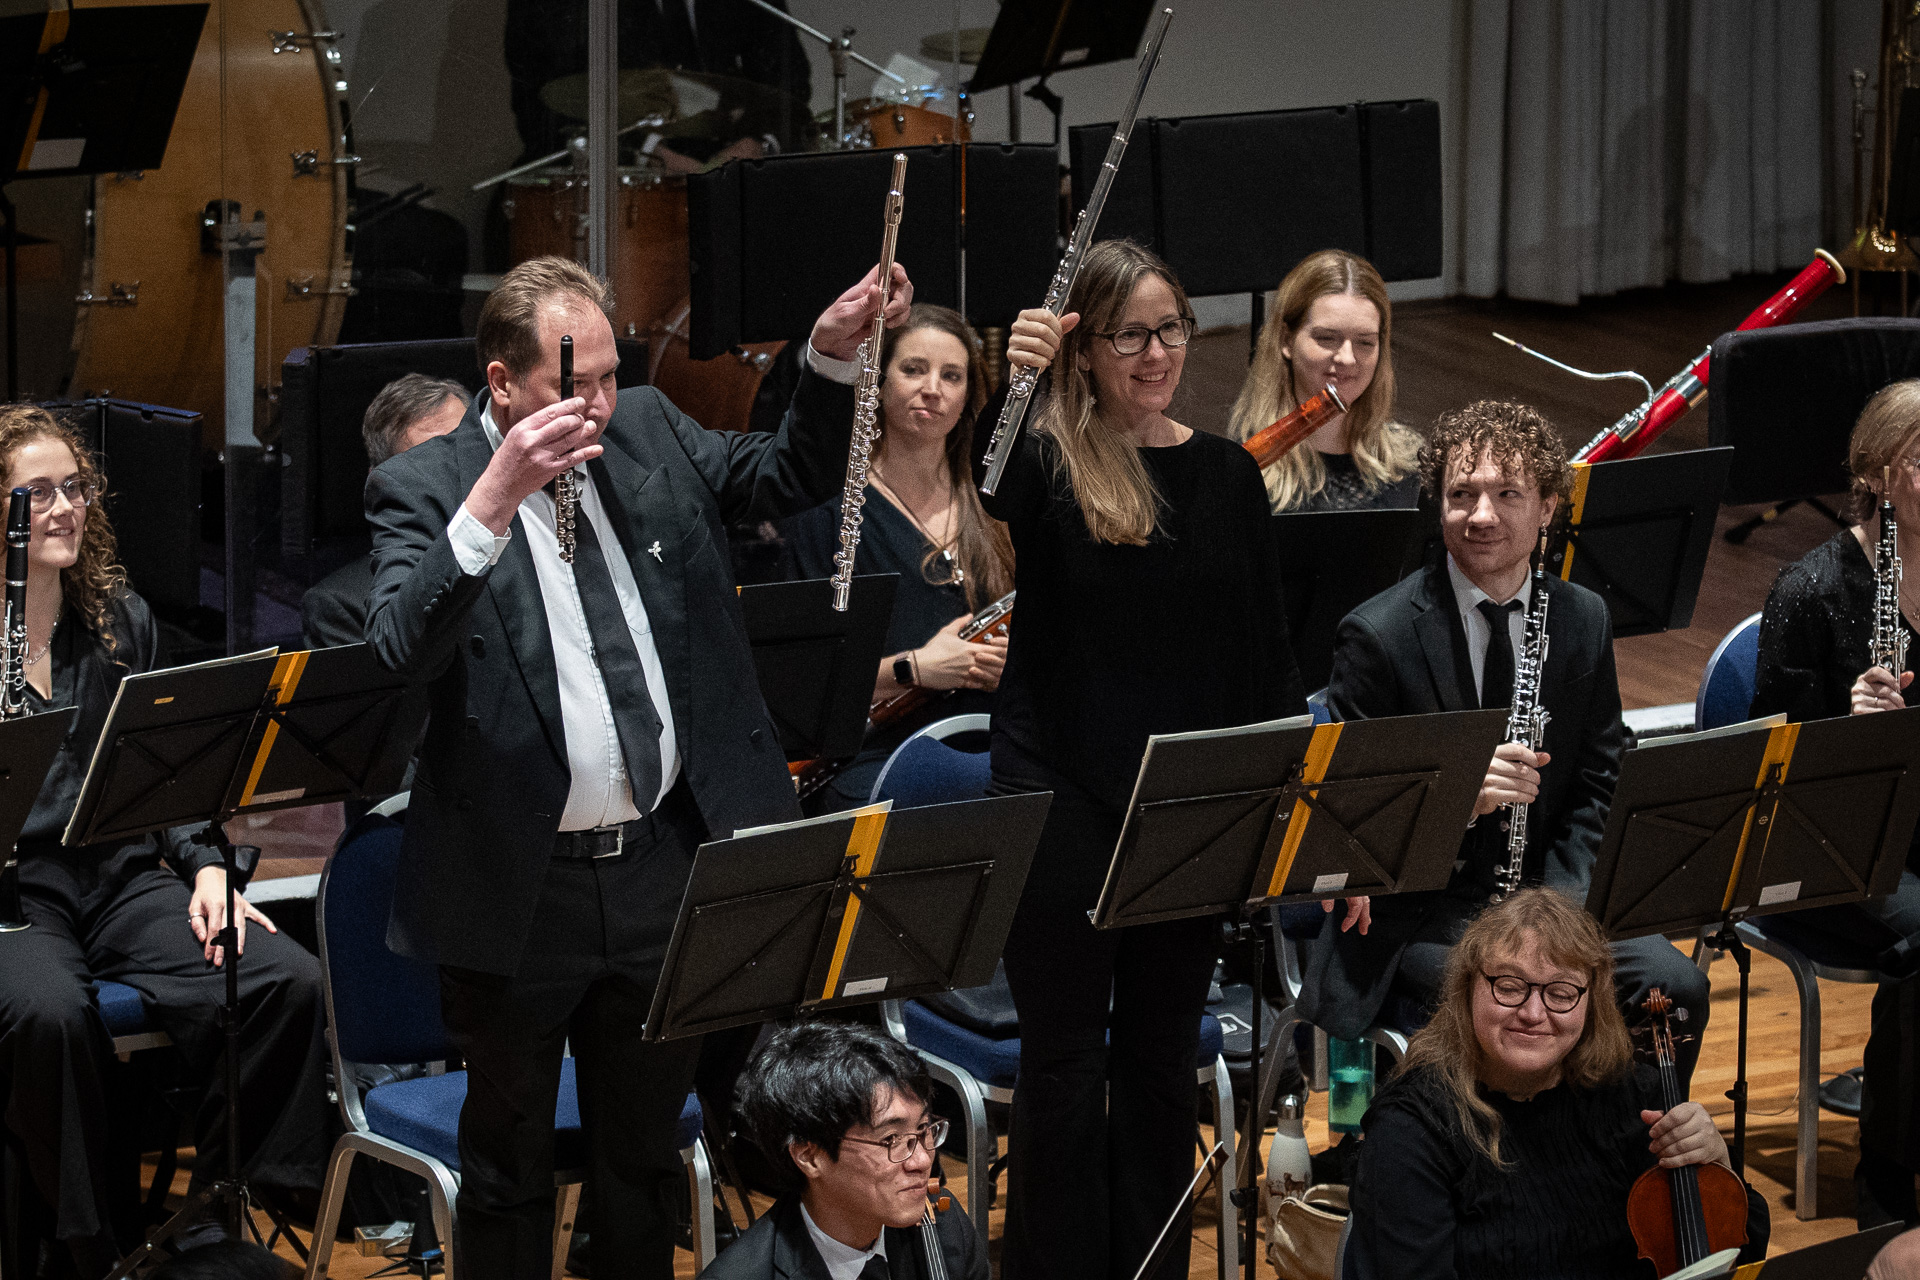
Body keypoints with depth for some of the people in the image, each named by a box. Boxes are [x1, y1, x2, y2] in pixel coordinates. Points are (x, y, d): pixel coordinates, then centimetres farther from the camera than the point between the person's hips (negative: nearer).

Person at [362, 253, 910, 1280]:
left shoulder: (649, 433, 6)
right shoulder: (421, 489, -10)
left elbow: (792, 478, 15)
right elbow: (401, 649, -26)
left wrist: (833, 355, -2)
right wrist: (493, 499, -36)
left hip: (662, 870, 5)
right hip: (521, 888, -4)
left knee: (646, 1149, 18)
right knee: (509, 1159, 10)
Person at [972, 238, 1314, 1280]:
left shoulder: (1227, 475, 7)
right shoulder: (1043, 464, -5)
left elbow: (1266, 657, 9)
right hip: (1066, 800, -4)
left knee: (1163, 1058, 13)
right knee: (1067, 1066, 2)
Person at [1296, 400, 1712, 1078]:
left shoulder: (1583, 621, 6)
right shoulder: (1377, 634, -9)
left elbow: (1600, 787, 8)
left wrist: (1557, 907, -10)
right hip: (1416, 912, -5)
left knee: (1675, 987, -18)